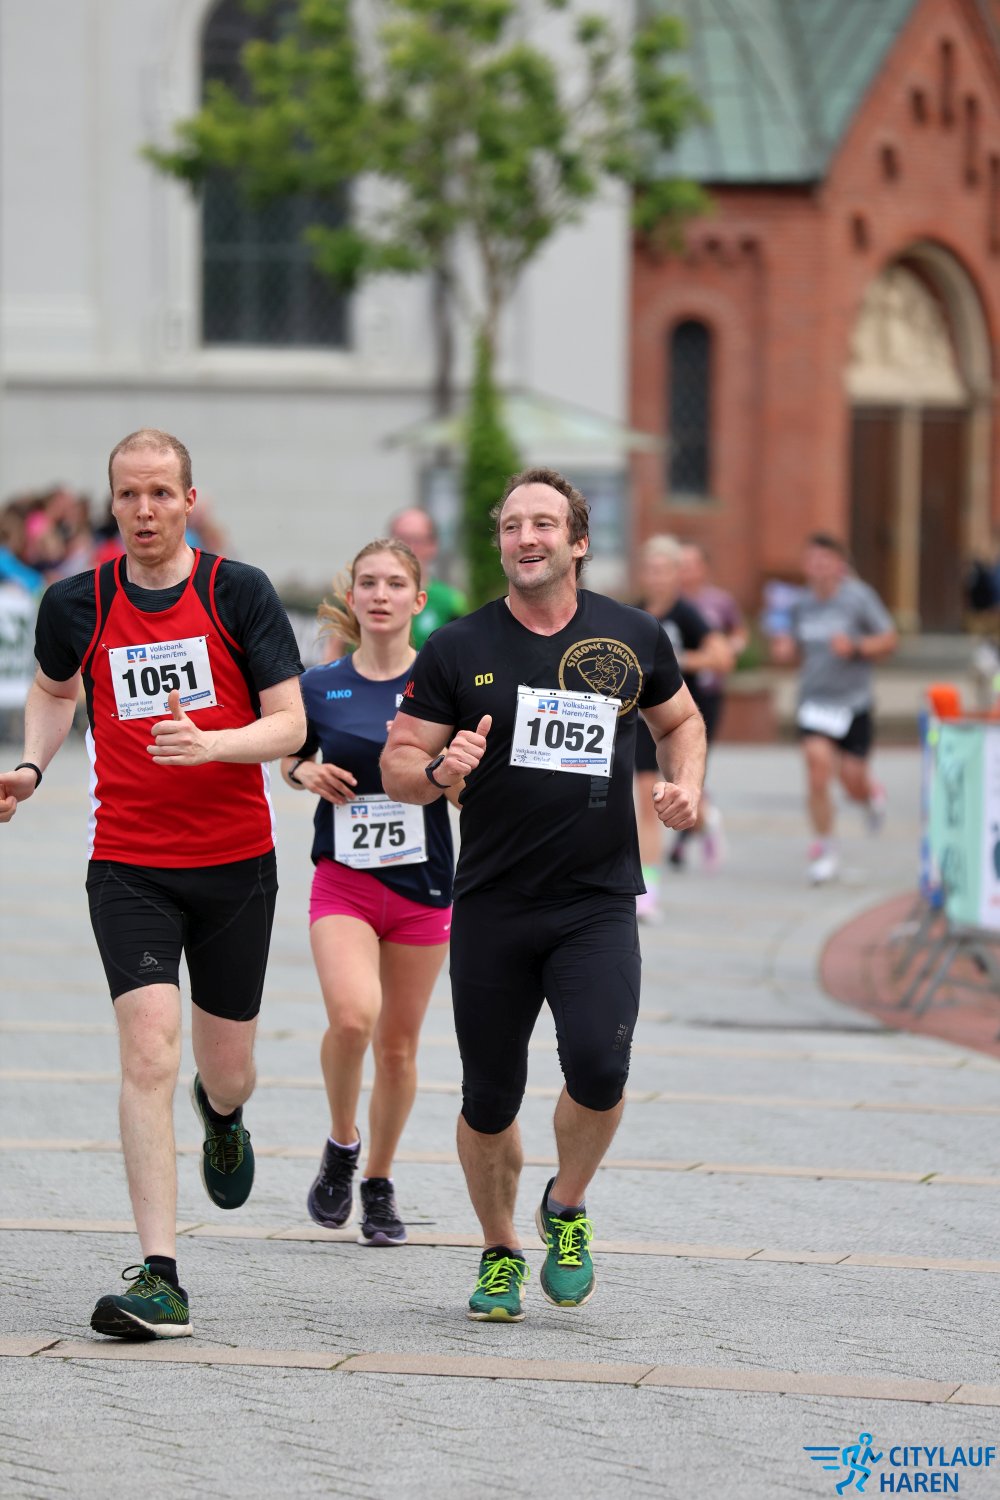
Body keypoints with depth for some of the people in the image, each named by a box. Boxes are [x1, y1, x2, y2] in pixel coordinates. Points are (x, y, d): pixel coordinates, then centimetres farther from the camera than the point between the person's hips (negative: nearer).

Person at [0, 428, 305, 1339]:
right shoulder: (77, 604, 0)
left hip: (235, 863, 0)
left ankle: (223, 1113, 51)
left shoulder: (240, 592, -5)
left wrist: (207, 743, -24)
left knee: (226, 1073, 10)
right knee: (148, 1053, -16)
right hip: (128, 868, 0)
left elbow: (289, 724, -6)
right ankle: (159, 1279, -16)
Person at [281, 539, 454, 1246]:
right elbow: (291, 758, 17)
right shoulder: (320, 686, 1)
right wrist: (309, 774, -5)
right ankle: (341, 1146, 3)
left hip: (423, 886, 0)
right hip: (343, 879, 0)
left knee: (398, 1045, 8)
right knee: (352, 1016, -24)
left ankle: (379, 1184, 28)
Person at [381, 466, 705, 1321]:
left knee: (598, 1067, -20)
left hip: (599, 902, 0)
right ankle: (500, 1252, 27)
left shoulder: (633, 638, 4)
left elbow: (681, 720, 22)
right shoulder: (458, 650, 1)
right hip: (491, 907, 1)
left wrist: (685, 784, 2)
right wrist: (440, 773, -18)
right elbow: (396, 765, 4)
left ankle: (568, 1207, 9)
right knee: (490, 1099, 4)